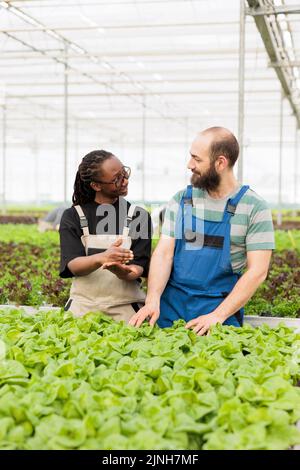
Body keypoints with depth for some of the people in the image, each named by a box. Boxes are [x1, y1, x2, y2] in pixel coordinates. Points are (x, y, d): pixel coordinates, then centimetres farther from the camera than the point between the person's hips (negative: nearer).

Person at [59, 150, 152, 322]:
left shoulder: (139, 216, 3)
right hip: (82, 306, 0)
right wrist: (101, 259, -29)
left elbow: (138, 268, -4)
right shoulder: (73, 216, 3)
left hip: (126, 308, 0)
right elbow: (72, 265, -8)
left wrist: (122, 271, -27)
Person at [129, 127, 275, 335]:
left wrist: (218, 316, -18)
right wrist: (153, 300, -16)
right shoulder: (181, 200, 4)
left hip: (222, 311, -2)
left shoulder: (254, 208, -6)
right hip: (171, 307, 3)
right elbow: (164, 253, 0)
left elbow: (258, 271, -10)